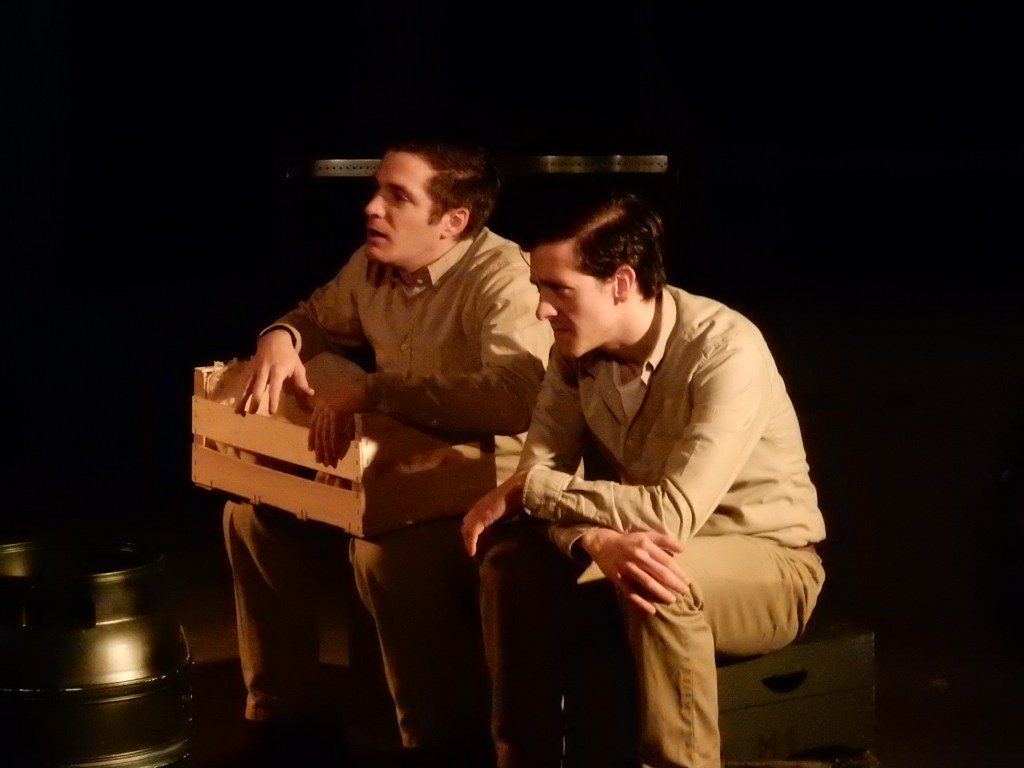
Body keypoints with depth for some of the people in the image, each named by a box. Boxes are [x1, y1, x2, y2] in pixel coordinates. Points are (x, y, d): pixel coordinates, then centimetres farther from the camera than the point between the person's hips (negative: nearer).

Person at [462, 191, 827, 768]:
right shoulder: (578, 346, -8)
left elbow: (675, 514, -33)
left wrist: (526, 489, -26)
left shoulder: (725, 353, -28)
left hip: (765, 560, -6)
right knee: (512, 557, -15)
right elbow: (545, 472, -11)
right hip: (638, 546, 6)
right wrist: (598, 540, -34)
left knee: (657, 585, -35)